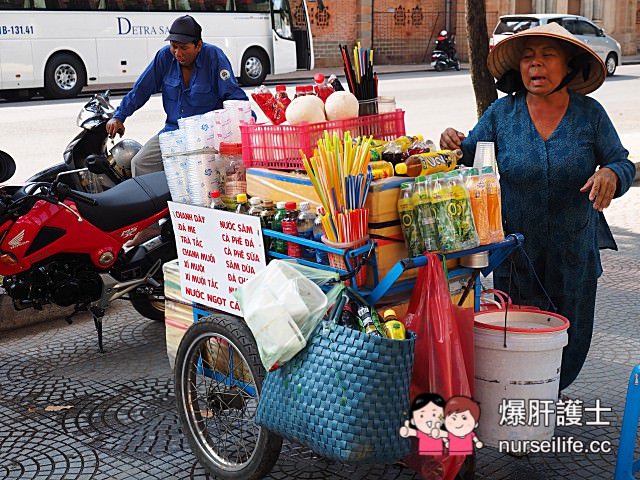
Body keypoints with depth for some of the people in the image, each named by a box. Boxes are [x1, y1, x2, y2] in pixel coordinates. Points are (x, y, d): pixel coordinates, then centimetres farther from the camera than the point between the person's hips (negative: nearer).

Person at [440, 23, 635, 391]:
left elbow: (623, 164, 1)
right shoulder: (502, 112, -3)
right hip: (515, 248, -1)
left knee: (570, 338, 15)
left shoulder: (590, 113, -3)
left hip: (574, 253, 1)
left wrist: (611, 174, -22)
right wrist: (454, 145, -22)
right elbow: (471, 159, 0)